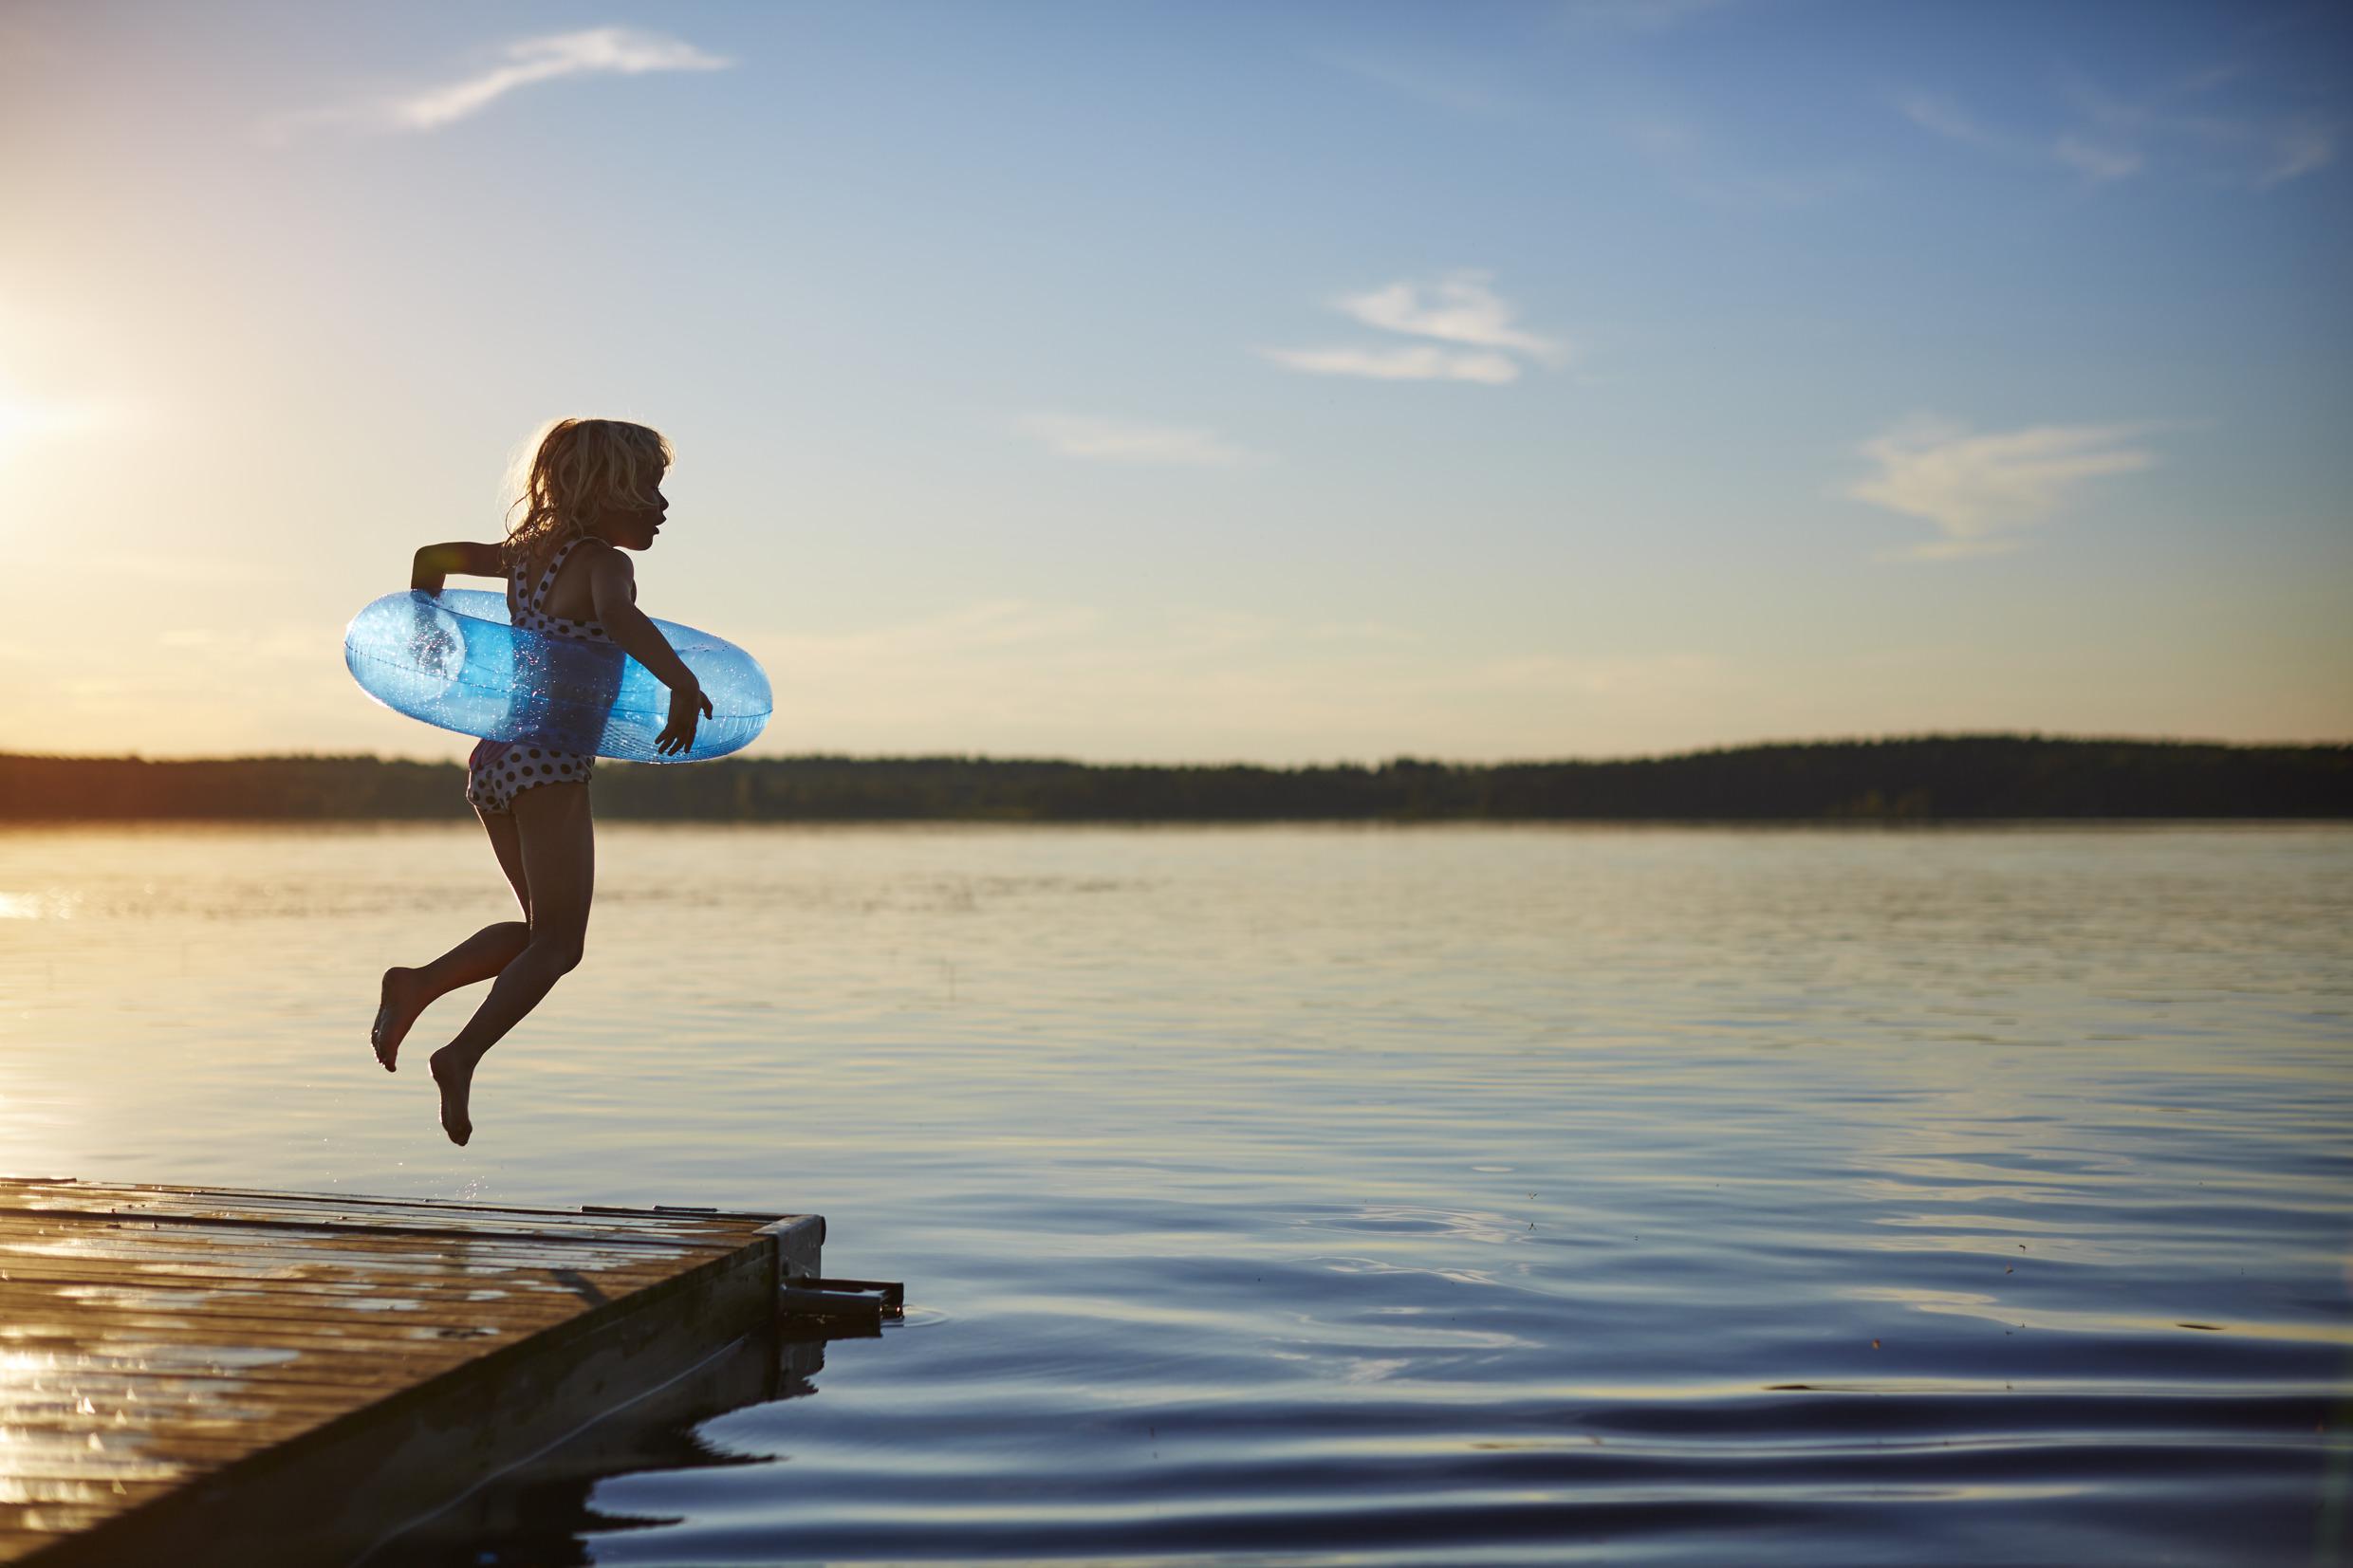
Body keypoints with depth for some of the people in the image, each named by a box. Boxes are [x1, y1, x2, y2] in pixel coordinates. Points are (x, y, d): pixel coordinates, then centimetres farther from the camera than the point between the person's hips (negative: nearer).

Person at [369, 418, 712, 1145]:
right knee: (558, 942, -2)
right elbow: (617, 615, -32)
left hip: (494, 760, 8)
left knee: (542, 928, 19)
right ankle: (463, 1056, -12)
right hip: (551, 766, -8)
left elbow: (433, 557, 24)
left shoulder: (529, 553, 14)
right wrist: (682, 682, -43)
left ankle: (418, 984, 7)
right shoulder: (603, 563, -9)